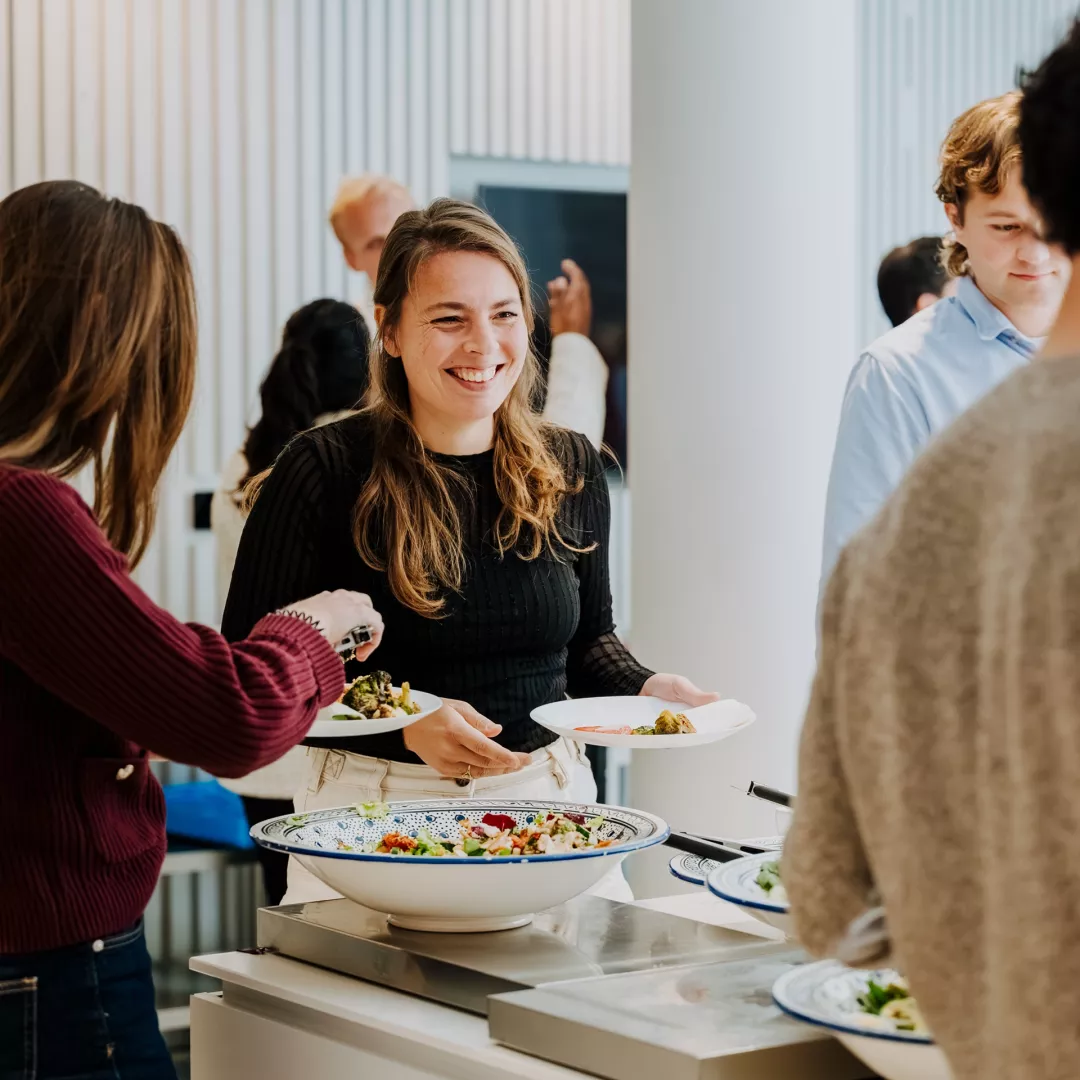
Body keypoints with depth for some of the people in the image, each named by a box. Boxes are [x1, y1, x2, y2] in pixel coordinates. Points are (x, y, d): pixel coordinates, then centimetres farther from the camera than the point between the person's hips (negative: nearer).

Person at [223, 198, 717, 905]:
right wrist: (404, 723, -20)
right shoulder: (324, 473, -9)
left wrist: (646, 689, -3)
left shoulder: (572, 470, 6)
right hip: (375, 807, -4)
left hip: (549, 795, 4)